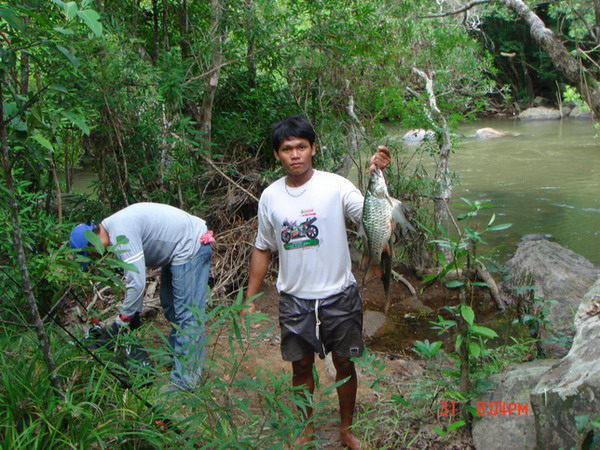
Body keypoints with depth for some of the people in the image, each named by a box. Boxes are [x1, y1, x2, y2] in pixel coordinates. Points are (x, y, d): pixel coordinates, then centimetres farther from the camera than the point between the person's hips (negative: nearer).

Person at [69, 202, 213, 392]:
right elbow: (135, 273, 17)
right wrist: (135, 312, 19)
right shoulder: (116, 228, 8)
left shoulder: (121, 232, -24)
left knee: (187, 314, -9)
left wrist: (122, 319, -12)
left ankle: (185, 379, -5)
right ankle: (176, 356, 39)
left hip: (191, 246, -11)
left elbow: (137, 282, -25)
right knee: (171, 306, 22)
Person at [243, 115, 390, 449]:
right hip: (294, 299, 2)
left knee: (344, 364, 13)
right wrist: (250, 300, 7)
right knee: (301, 366, 16)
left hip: (339, 296, -2)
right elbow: (263, 250, 7)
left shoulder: (335, 186, -12)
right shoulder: (270, 197, -3)